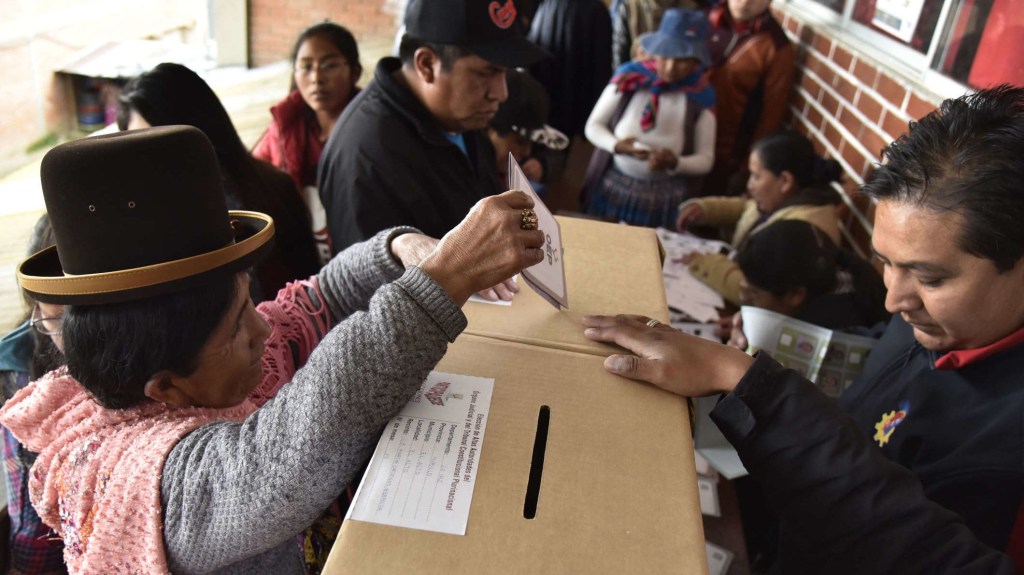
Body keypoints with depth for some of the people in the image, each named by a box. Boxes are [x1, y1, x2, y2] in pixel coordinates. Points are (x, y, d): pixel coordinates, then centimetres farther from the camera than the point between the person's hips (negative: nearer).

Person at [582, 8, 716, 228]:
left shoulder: (700, 96, -6)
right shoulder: (629, 77, -5)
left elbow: (705, 159, -3)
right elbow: (593, 125, 1)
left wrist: (675, 163, -23)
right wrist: (616, 145, -19)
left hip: (666, 198, -1)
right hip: (614, 187, 1)